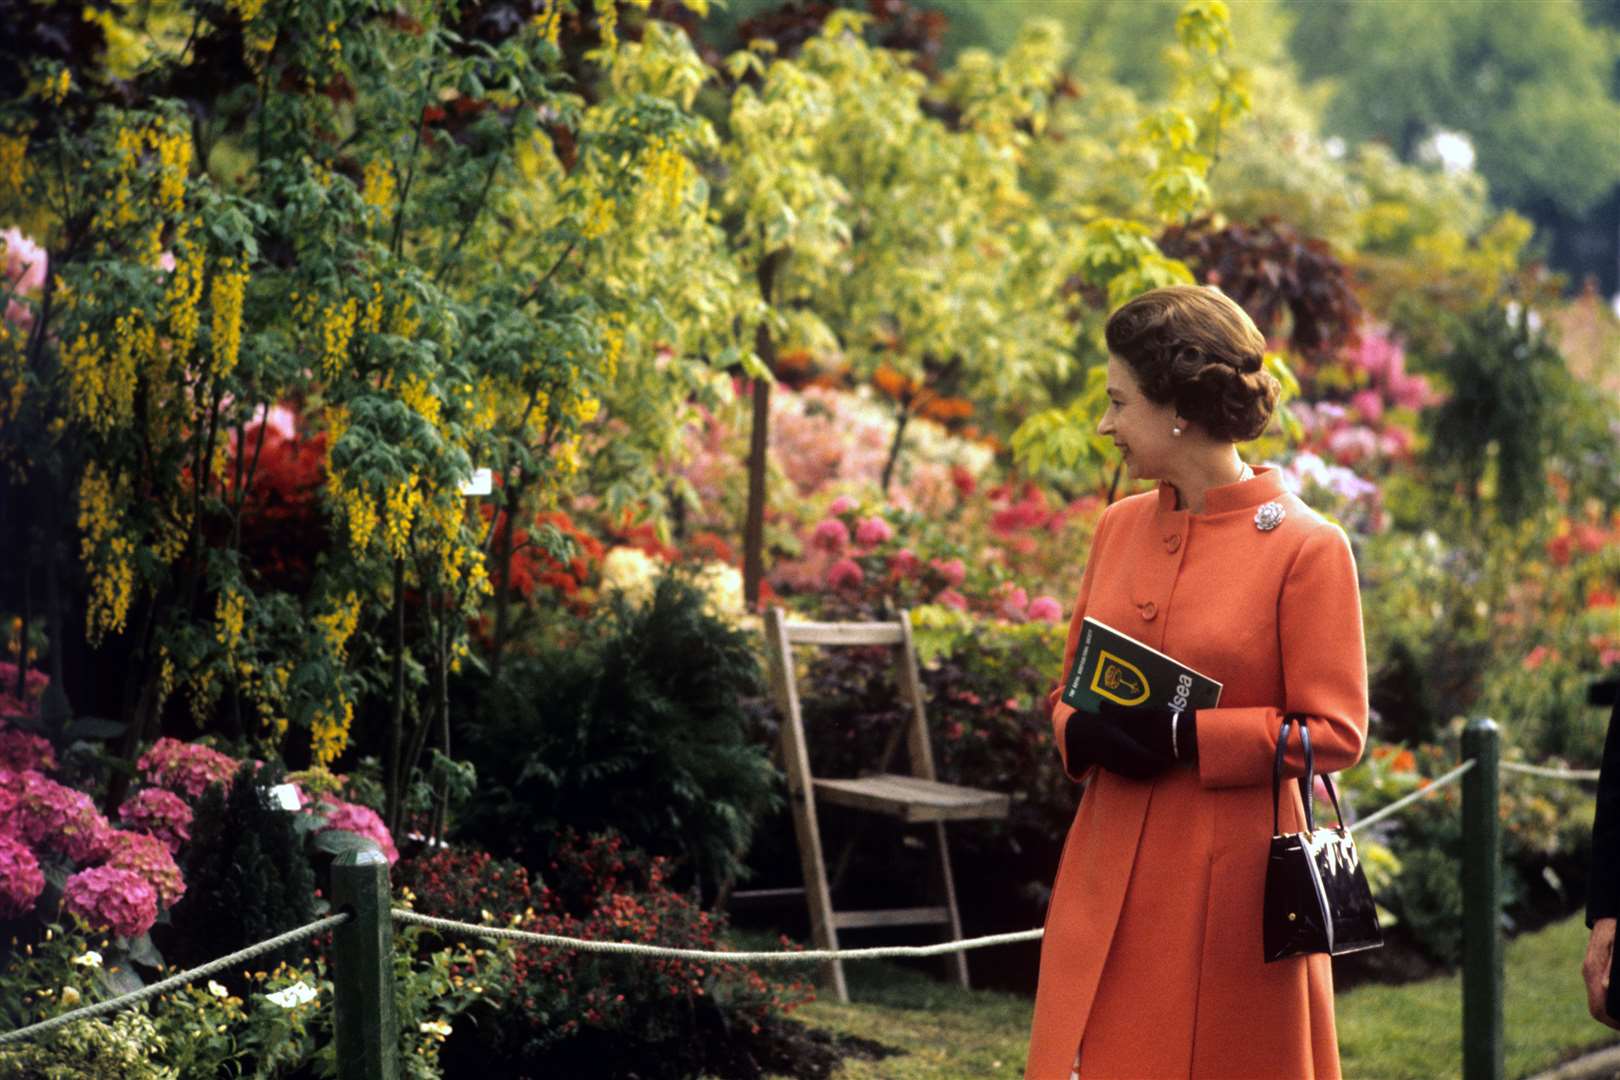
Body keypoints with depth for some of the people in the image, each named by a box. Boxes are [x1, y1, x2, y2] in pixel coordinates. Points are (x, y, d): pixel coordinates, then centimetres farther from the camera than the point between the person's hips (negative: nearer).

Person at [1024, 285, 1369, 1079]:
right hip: (1110, 873, 5)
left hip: (1231, 884, -5)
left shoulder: (1305, 548, -9)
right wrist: (1084, 732, -7)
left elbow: (1335, 734, -9)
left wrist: (1184, 736, -18)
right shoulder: (1119, 528, 10)